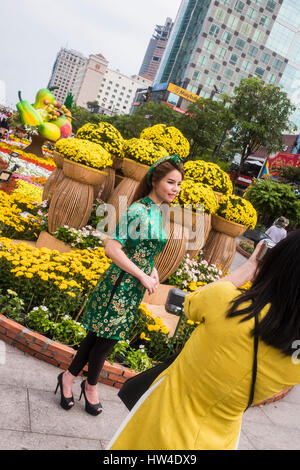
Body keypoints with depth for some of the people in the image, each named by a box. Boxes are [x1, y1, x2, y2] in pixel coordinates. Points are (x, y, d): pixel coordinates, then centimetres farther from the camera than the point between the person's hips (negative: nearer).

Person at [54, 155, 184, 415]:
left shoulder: (158, 212, 9)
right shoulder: (139, 210, -19)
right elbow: (112, 248, -23)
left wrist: (153, 270, 4)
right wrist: (143, 276, -18)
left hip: (135, 288, 8)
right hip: (121, 284, -8)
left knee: (100, 335, 17)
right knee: (107, 338, 8)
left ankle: (69, 376, 36)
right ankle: (91, 386, 34)